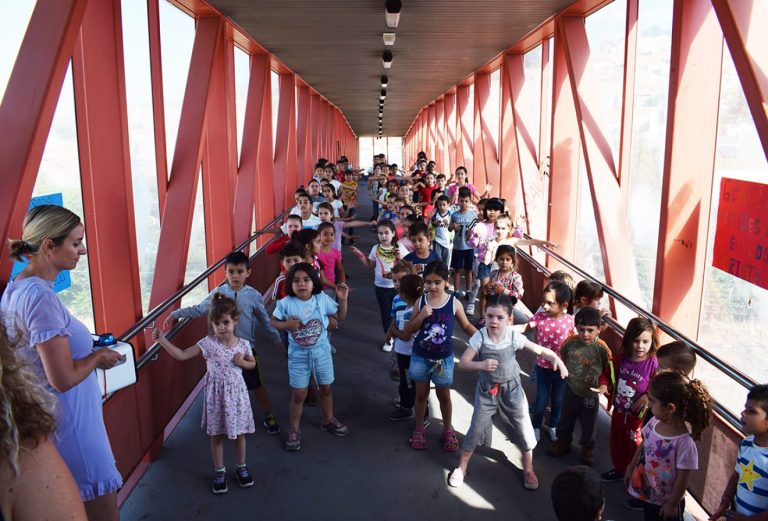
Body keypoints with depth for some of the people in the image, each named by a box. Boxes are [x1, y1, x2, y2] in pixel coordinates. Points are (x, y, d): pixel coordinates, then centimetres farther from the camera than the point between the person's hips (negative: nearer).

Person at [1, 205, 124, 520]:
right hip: (68, 424, -10)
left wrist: (87, 345, 10)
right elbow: (64, 378, -25)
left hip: (44, 419, 10)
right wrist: (98, 357, -9)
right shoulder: (40, 296, -23)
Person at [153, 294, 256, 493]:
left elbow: (252, 363, 10)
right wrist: (163, 340, -23)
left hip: (236, 393, 1)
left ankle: (241, 467, 34)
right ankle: (219, 472, 29)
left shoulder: (243, 344, -7)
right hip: (216, 394, -1)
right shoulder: (208, 343, -12)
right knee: (216, 435, 11)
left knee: (239, 433, 13)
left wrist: (242, 362, -13)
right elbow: (181, 355, -13)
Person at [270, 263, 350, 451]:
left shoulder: (323, 299, -10)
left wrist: (342, 299, -14)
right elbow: (273, 321, -4)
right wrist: (286, 325, -23)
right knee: (298, 394, 5)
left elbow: (340, 316, 2)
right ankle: (294, 430, 24)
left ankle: (329, 420, 42)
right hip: (298, 354, -2)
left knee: (325, 388, 18)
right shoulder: (285, 303, -15)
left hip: (321, 351, 2)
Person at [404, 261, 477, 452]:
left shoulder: (454, 303, -11)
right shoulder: (420, 302, -10)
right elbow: (408, 331, -5)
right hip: (420, 357, 1)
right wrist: (421, 316, -22)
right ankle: (419, 429, 35)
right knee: (421, 394, 15)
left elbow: (466, 326, 2)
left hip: (444, 358, 0)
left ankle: (447, 430, 36)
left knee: (444, 395, 15)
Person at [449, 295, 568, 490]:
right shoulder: (479, 337, -19)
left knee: (524, 429, 10)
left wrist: (556, 359, -28)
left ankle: (528, 470, 35)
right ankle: (461, 467, 26)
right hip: (487, 390, -1)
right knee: (476, 428, 4)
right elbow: (462, 363, -19)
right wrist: (481, 365, -37)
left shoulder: (514, 337, -17)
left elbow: (541, 351, -9)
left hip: (511, 389, 1)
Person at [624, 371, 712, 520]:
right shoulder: (654, 422, -13)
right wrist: (631, 468, 14)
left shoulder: (684, 443, -31)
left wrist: (672, 504, -12)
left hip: (665, 501, -6)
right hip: (646, 492, 6)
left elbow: (682, 478, -21)